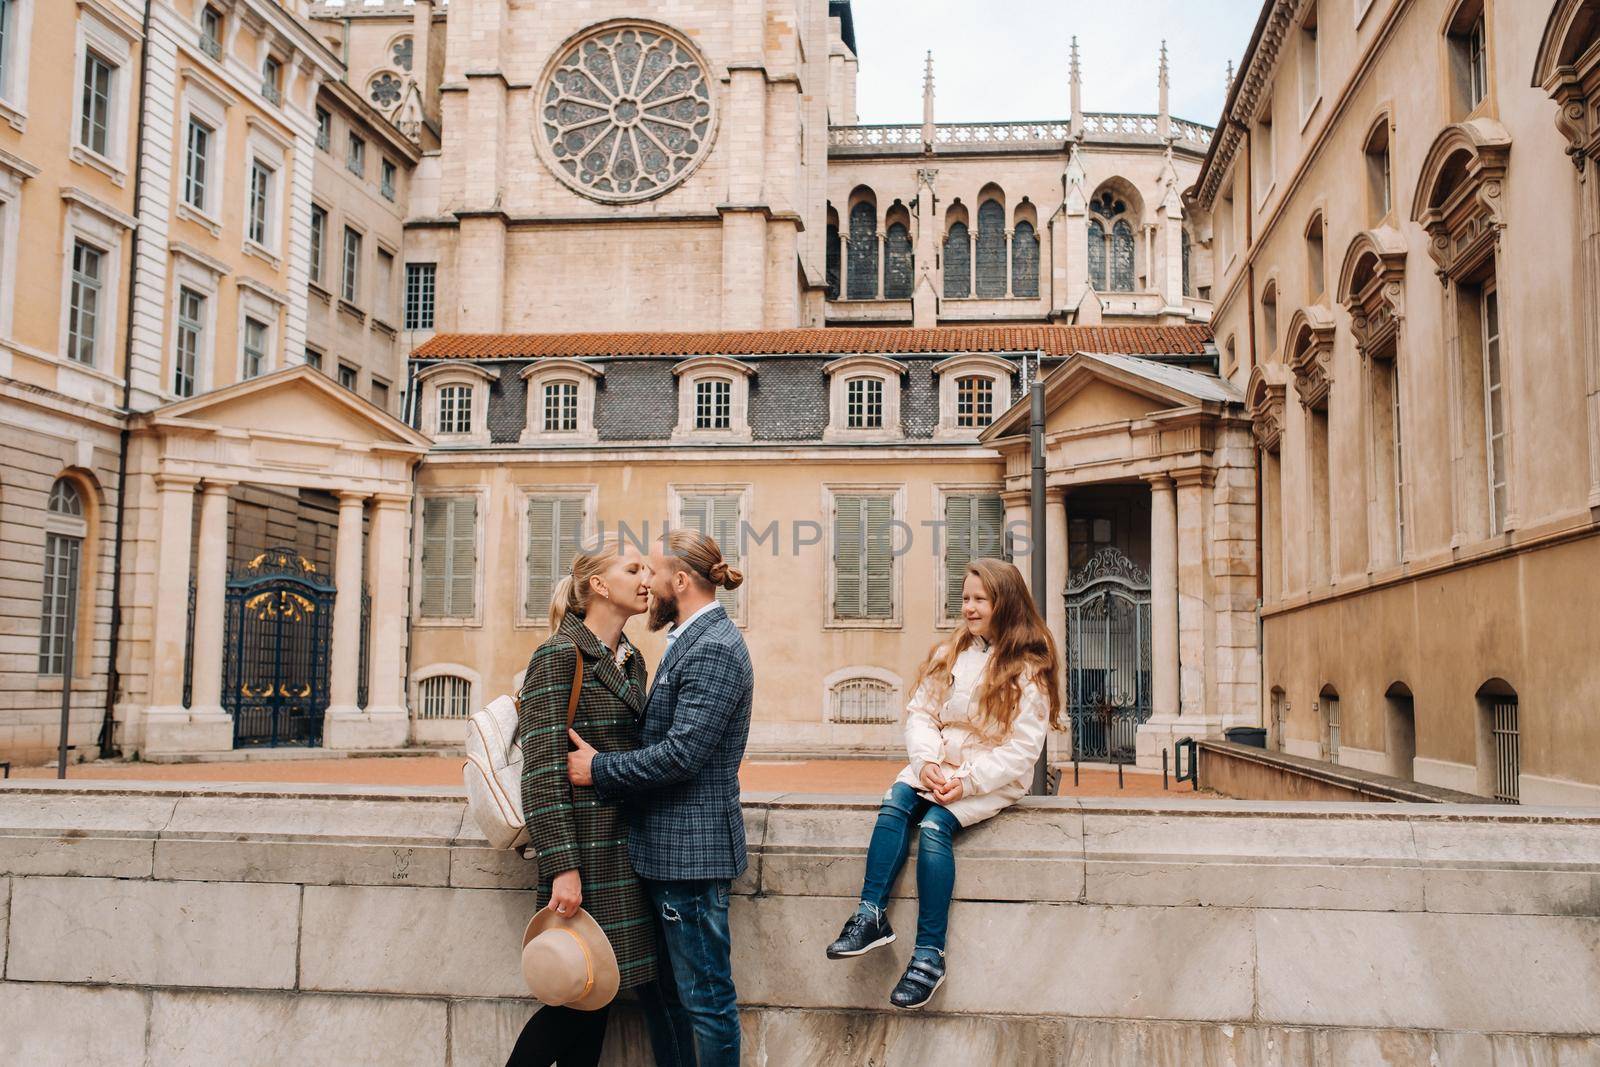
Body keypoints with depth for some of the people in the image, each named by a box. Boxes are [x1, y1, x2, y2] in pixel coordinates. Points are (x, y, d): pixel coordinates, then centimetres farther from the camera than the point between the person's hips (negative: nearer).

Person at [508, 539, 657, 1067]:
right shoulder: (560, 654, -11)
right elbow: (542, 770, -16)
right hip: (583, 845, -8)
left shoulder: (631, 660, 13)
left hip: (624, 844, 8)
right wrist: (563, 867, -21)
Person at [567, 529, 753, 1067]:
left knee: (705, 997, 2)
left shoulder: (714, 649, -18)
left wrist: (599, 769, -14)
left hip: (692, 848, -10)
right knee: (658, 988, 18)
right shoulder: (692, 640, 14)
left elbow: (681, 754, -23)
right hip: (665, 846, 10)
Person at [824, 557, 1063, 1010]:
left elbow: (1023, 747, -11)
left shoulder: (1029, 668, -5)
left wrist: (968, 782, -19)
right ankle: (871, 916, -29)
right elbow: (921, 712, 5)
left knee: (935, 824, -29)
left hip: (996, 778, -5)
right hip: (938, 766, 5)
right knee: (895, 804, -25)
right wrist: (928, 761, -14)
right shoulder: (949, 655, 11)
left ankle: (929, 955, -26)